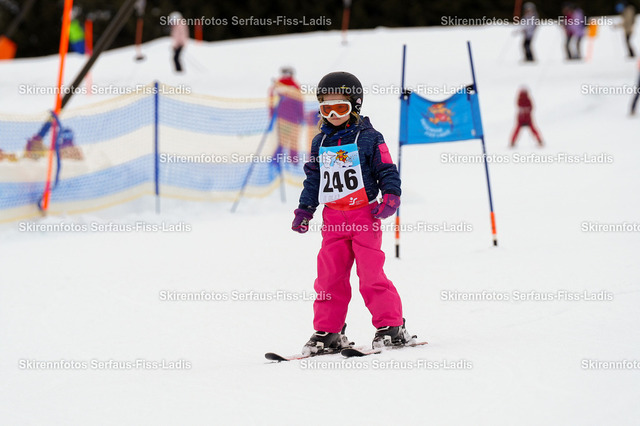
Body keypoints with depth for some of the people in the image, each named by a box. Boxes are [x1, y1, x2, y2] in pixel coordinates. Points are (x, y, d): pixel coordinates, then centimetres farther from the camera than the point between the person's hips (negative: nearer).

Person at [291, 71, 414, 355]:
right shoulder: (320, 143, 13)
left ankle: (391, 326, -2)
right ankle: (327, 331, 8)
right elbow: (313, 179, 21)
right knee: (329, 275, 1)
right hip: (333, 218, 5)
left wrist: (390, 198, -14)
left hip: (364, 214, -5)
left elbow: (387, 170, 0)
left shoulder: (368, 138, -1)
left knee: (370, 273, -9)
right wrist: (304, 211, 17)